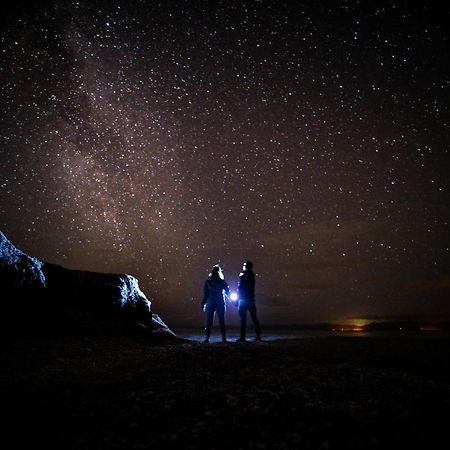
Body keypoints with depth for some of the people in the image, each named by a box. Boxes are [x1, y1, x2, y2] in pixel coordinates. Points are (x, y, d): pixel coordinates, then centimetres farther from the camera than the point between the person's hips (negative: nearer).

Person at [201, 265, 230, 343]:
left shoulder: (208, 282, -1)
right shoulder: (222, 282, -2)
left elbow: (205, 294, -1)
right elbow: (228, 292, 6)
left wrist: (203, 304, 4)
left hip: (210, 303, 0)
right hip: (220, 304, 0)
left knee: (209, 322, 4)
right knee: (221, 321, 6)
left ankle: (206, 338, 0)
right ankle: (224, 338, 5)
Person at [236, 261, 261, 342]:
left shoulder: (242, 276, -10)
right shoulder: (252, 276, 8)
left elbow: (239, 289, -11)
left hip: (243, 300, -6)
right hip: (251, 300, 6)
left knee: (243, 319, -4)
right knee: (254, 318, 10)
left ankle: (242, 337, -3)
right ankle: (258, 335, 12)